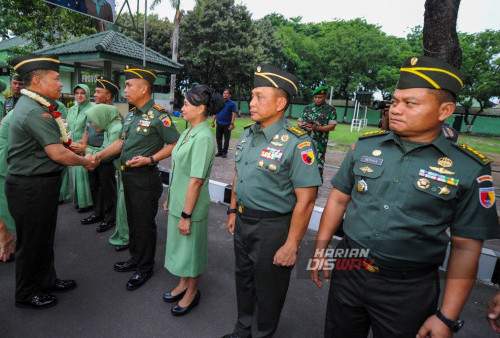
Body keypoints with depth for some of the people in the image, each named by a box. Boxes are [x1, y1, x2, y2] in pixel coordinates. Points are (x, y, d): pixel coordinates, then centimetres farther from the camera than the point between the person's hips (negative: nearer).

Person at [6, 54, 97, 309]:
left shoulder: (31, 104, 10)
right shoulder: (34, 112, -23)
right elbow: (58, 154, -25)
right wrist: (85, 161, -11)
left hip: (41, 183, 10)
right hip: (31, 187, -10)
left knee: (44, 237, 22)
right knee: (31, 241, 8)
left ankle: (47, 280, 41)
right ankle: (27, 295, 29)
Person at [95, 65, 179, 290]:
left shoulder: (158, 115, -15)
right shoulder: (132, 114, 11)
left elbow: (174, 144, -18)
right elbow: (122, 142, 16)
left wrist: (150, 159, -22)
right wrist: (99, 155, 6)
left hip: (145, 177, -8)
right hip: (128, 175, 9)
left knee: (144, 223, 4)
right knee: (132, 220, 20)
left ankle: (145, 267, 22)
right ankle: (135, 259, 38)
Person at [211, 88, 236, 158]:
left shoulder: (232, 104, -2)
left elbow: (234, 114, -7)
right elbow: (215, 113, 11)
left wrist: (232, 124, -16)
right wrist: (213, 121, 5)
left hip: (227, 124, -3)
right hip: (219, 123, 3)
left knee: (226, 139, 3)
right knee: (218, 138, 9)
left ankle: (224, 152, 13)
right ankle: (219, 151, 20)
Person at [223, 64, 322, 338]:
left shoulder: (297, 143, -22)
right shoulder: (247, 135, 2)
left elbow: (305, 200, -22)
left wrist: (291, 246, -19)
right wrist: (233, 211, 16)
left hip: (272, 227, -7)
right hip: (243, 222, 7)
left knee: (267, 290, 15)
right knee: (243, 281, 26)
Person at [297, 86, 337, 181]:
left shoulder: (330, 110, 3)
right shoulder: (307, 108, 15)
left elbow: (332, 126, -5)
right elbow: (299, 122, 16)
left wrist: (316, 128, -19)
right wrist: (302, 125, -9)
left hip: (319, 144, -3)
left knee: (318, 166, -4)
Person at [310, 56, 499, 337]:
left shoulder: (469, 169, -10)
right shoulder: (365, 146, -3)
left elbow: (466, 248, -6)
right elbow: (339, 199, 4)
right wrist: (320, 249, 3)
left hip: (409, 290, -2)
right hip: (347, 271, 3)